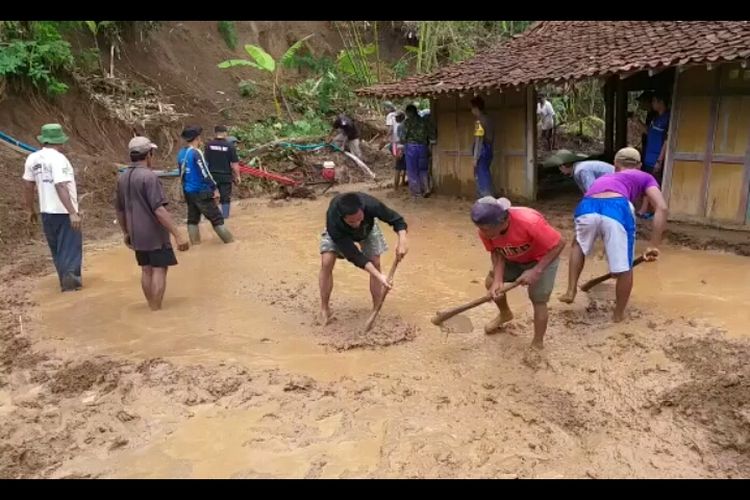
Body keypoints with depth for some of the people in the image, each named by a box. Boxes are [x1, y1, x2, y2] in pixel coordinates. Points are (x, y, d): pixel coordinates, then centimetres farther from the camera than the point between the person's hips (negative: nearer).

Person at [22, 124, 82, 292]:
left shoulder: (33, 158, 5)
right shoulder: (58, 158, -16)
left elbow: (28, 186, 10)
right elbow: (61, 187, -26)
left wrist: (30, 210, 20)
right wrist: (73, 212, -29)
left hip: (47, 212, 7)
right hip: (65, 212, -7)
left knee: (57, 249, 17)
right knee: (71, 247, 3)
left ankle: (66, 281, 25)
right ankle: (70, 277, -6)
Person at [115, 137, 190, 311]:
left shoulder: (122, 178, 8)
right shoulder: (149, 176, -17)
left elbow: (119, 209, 16)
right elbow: (159, 210, -24)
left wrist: (126, 233, 27)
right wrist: (178, 235, -25)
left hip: (137, 234, 8)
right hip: (155, 233, -8)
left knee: (146, 270, 16)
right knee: (159, 270, 0)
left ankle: (152, 308, 25)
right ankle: (156, 311, 1)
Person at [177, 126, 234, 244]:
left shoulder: (181, 153, 6)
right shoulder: (196, 153, -17)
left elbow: (182, 173, 16)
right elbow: (205, 173, -19)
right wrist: (215, 188, -14)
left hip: (188, 192, 8)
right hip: (201, 192, -8)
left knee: (193, 219, 14)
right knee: (217, 218, 0)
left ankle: (195, 244, 16)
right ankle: (231, 242, 6)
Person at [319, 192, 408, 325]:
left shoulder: (370, 204, -43)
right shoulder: (334, 222, -45)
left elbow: (396, 219, -28)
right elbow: (354, 255, -40)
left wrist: (402, 241, -47)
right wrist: (379, 276, -46)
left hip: (367, 228, 2)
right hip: (339, 231, -2)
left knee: (375, 263, -9)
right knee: (326, 262, -19)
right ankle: (324, 309, -3)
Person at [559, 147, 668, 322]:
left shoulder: (603, 177, 43)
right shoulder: (645, 177, 32)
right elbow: (662, 208, 12)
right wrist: (654, 245, 10)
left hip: (587, 207, 3)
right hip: (616, 208, -3)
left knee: (579, 245, 36)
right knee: (624, 269, 17)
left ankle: (571, 291, 32)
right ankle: (619, 314, 34)